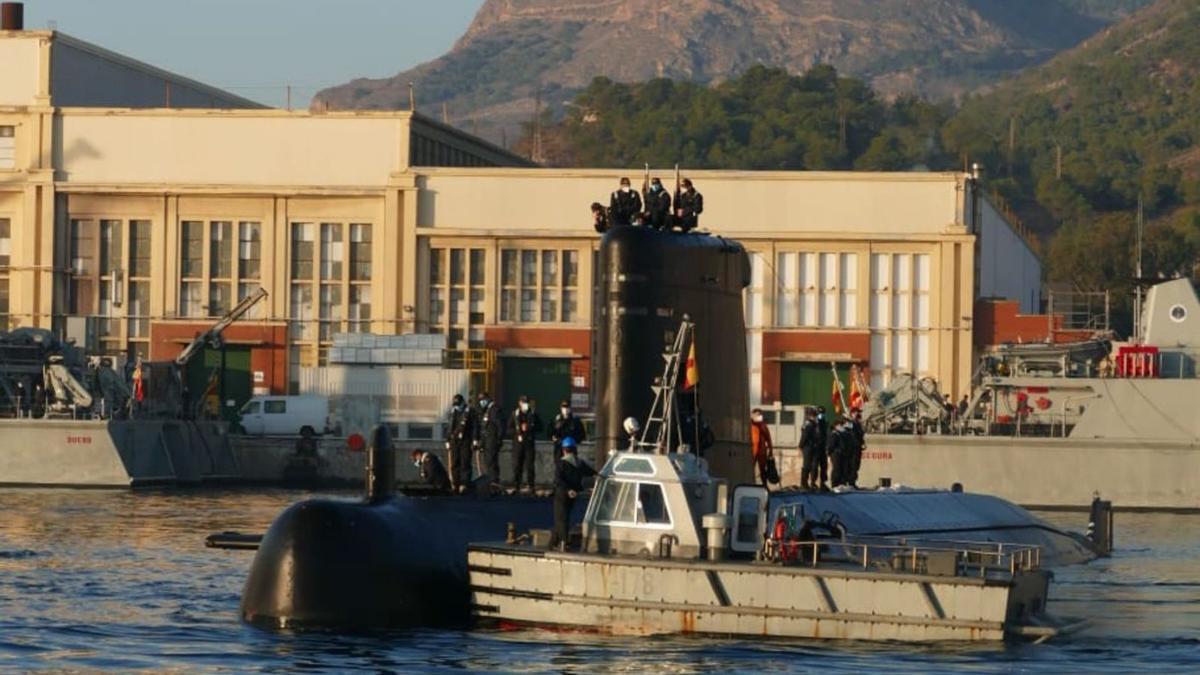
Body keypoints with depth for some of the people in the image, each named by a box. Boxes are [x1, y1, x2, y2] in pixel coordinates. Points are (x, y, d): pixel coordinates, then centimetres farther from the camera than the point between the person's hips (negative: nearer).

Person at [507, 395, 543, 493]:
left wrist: (529, 428, -10)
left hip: (529, 443, 0)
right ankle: (516, 486, 6)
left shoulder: (533, 414, 6)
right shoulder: (515, 414, 6)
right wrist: (519, 430, -12)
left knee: (529, 466, -2)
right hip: (518, 443, 0)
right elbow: (509, 430, 3)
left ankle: (531, 486, 3)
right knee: (517, 466, 0)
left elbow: (539, 428, 5)